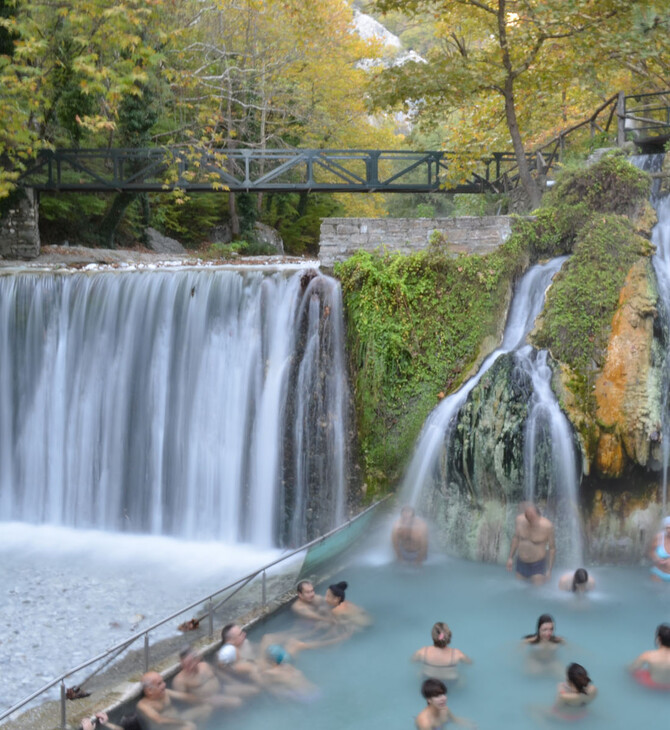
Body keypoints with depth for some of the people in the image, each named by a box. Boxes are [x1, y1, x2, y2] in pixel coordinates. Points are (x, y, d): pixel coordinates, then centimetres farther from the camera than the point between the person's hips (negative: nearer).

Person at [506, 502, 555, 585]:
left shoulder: (547, 525, -22)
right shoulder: (519, 520, -11)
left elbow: (552, 548, -11)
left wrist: (549, 570, -9)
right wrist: (510, 558, 10)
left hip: (538, 565, -4)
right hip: (521, 563, 4)